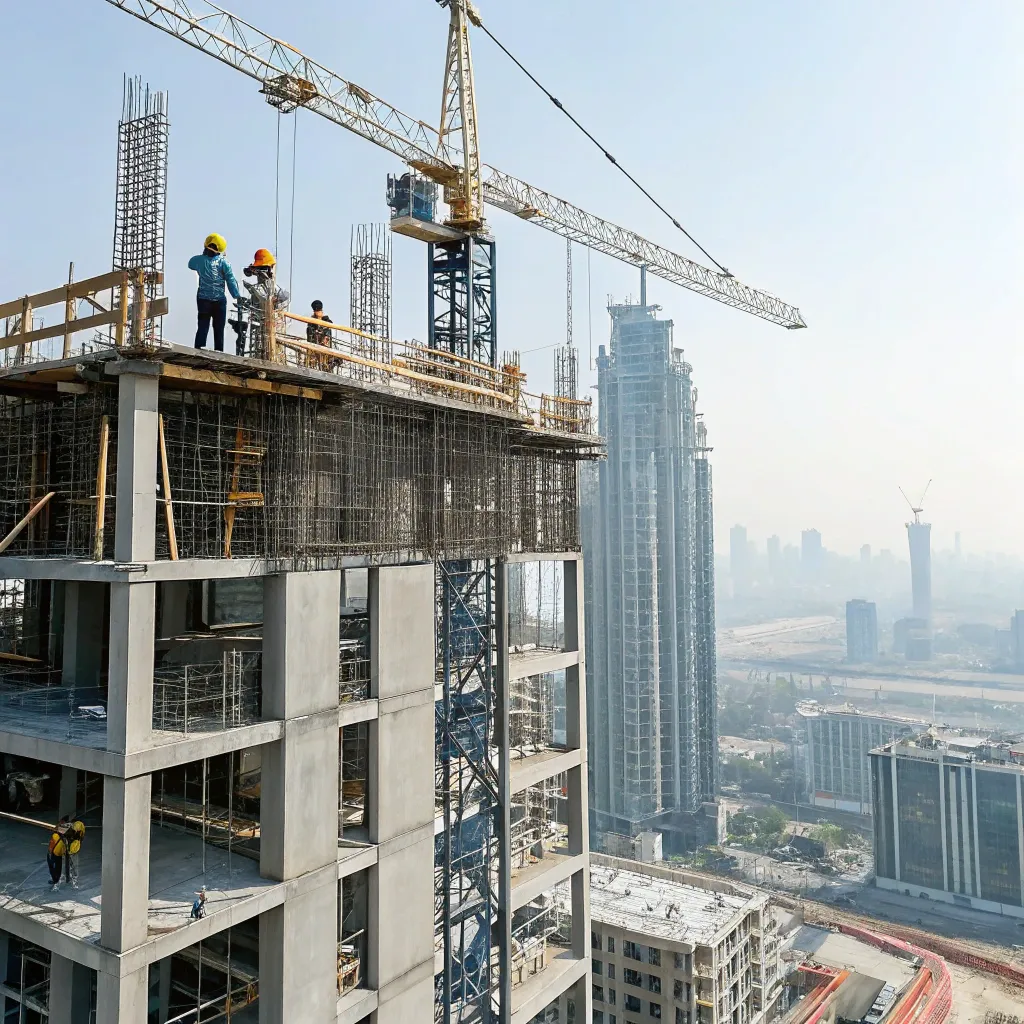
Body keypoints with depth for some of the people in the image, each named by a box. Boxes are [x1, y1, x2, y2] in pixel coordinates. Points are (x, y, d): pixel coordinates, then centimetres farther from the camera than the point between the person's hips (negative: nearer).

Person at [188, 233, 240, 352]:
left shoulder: (198, 260, -2)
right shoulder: (223, 262, -9)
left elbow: (190, 265, 21)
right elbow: (231, 281, -9)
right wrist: (237, 297, -2)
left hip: (203, 299, 2)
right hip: (219, 300, -2)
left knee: (202, 327, 5)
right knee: (219, 329, 7)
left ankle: (199, 350, -4)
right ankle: (219, 352, 8)